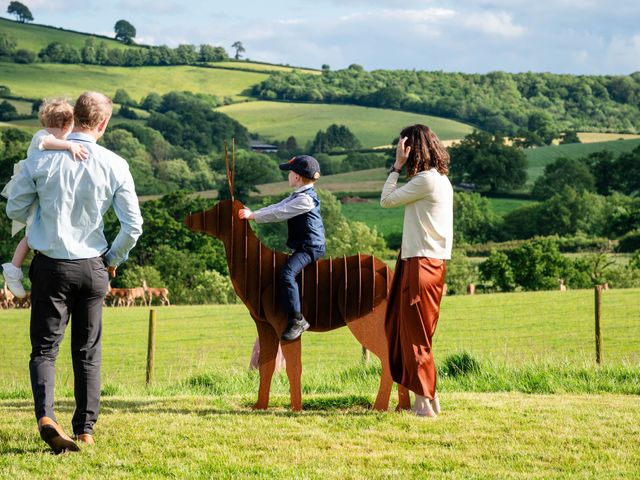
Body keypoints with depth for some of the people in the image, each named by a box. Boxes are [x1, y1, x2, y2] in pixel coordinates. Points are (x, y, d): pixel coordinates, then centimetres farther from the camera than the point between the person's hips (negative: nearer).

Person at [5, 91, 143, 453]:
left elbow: (15, 210, 3)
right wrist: (113, 260, 12)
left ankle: (46, 415, -18)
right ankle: (85, 429, 13)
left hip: (50, 264, 0)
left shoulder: (41, 159, -6)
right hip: (93, 268, 0)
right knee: (88, 352, 12)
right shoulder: (115, 166, -6)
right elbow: (133, 226, -5)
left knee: (45, 346, 5)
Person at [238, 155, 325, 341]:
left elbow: (279, 213, -20)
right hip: (303, 247, 11)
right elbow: (276, 208, 13)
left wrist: (253, 216, -16)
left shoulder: (305, 199, -17)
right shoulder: (297, 196, 17)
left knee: (286, 274, -28)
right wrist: (251, 213, 2)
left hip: (310, 247, -11)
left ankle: (297, 319, -29)